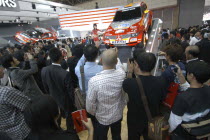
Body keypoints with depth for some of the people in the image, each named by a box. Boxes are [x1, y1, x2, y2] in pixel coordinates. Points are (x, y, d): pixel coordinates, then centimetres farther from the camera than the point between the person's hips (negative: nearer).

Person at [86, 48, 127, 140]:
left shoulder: (94, 81, -34)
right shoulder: (121, 74, -25)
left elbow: (90, 103, -20)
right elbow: (119, 65, 1)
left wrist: (92, 113, 2)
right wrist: (115, 56, 19)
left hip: (101, 118, -3)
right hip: (117, 115, 3)